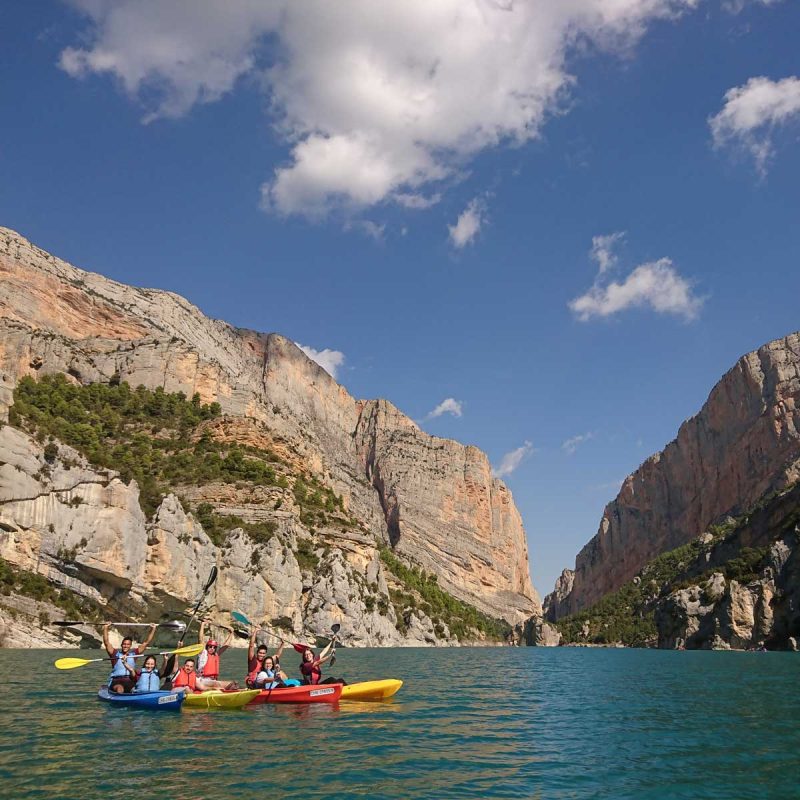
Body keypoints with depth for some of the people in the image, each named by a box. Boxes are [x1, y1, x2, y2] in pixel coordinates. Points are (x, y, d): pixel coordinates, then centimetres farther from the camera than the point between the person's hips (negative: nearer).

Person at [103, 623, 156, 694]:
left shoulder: (134, 653, 14)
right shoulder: (116, 653, 8)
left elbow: (146, 642, 17)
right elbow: (106, 643, -1)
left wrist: (153, 629, 15)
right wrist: (105, 628, -8)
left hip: (130, 681, 3)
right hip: (116, 681, -3)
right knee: (120, 689, -36)